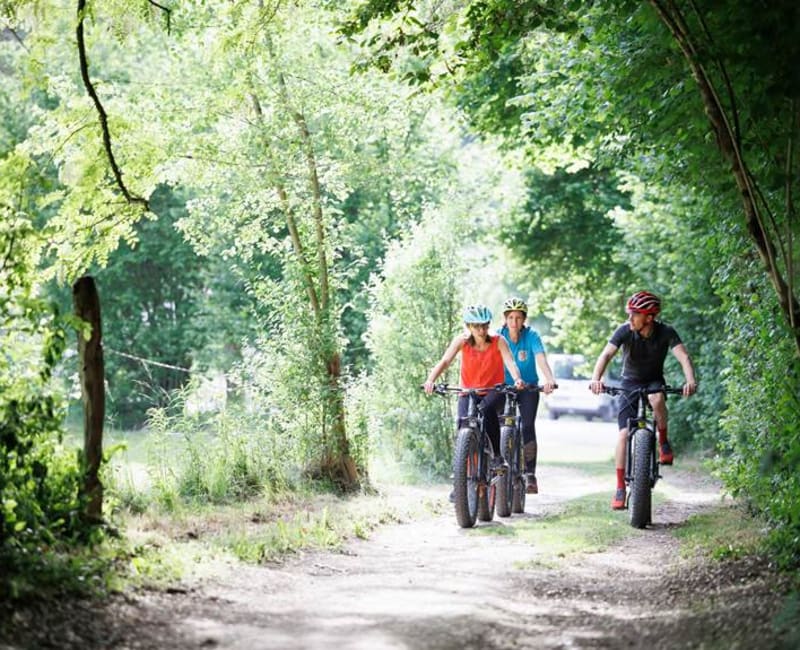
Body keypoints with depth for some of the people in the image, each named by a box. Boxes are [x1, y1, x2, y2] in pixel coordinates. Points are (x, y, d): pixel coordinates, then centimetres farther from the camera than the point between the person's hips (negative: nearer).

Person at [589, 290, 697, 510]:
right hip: (630, 384, 1)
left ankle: (663, 442, -11)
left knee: (657, 399, -37)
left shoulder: (666, 332, -20)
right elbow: (606, 354, -31)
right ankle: (620, 488, -7)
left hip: (654, 382, 0)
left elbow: (683, 356, -31)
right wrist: (596, 378, -50)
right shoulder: (624, 331, -20)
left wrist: (690, 381, -51)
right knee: (624, 433, -13)